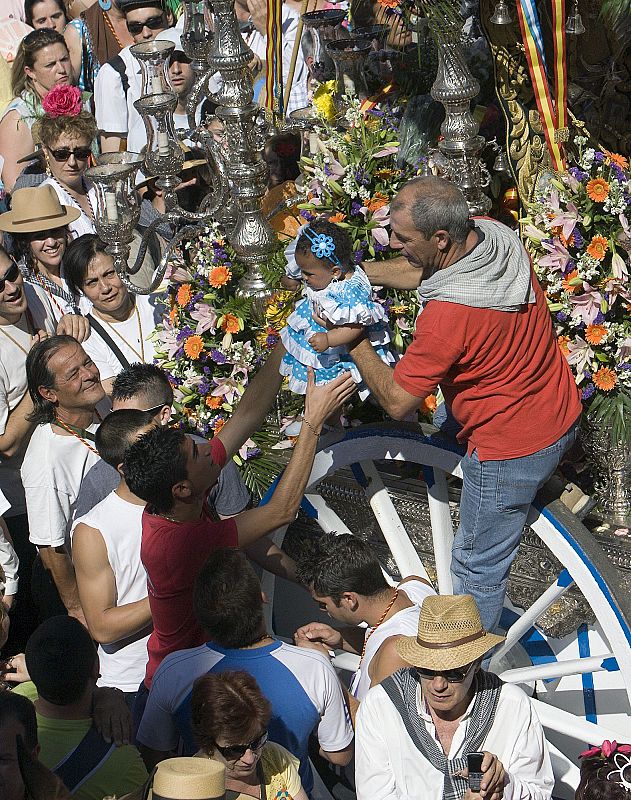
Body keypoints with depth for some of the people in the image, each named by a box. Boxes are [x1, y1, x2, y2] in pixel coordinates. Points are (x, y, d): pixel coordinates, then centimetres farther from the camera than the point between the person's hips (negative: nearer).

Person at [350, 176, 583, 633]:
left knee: (479, 567, 11)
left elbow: (397, 402, -22)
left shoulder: (447, 315, -36)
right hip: (563, 413, 9)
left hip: (512, 449, -8)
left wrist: (353, 341, -14)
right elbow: (423, 272, 9)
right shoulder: (498, 236, -12)